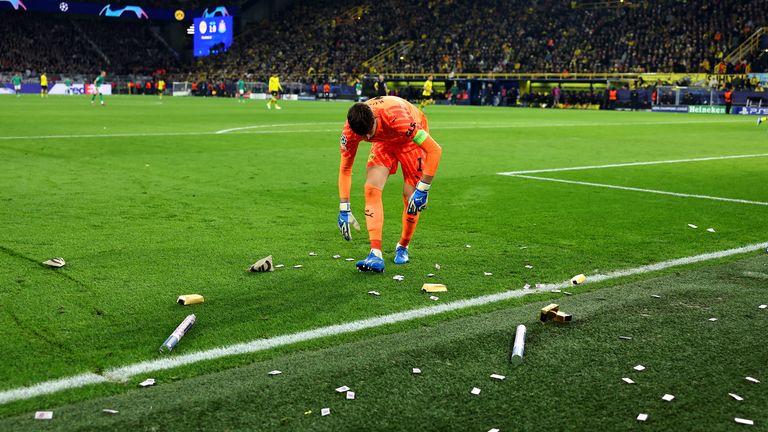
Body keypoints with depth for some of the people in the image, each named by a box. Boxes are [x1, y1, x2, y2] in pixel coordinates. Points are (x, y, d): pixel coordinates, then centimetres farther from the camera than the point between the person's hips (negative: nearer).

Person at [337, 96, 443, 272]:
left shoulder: (396, 117, -44)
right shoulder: (350, 130, -29)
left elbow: (435, 150, -39)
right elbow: (345, 169, -14)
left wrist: (422, 189, -38)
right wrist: (344, 210, -16)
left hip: (411, 140, -3)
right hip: (384, 141, 3)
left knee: (411, 196, -10)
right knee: (371, 189, -17)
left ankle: (403, 247, 16)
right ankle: (376, 254, -20)